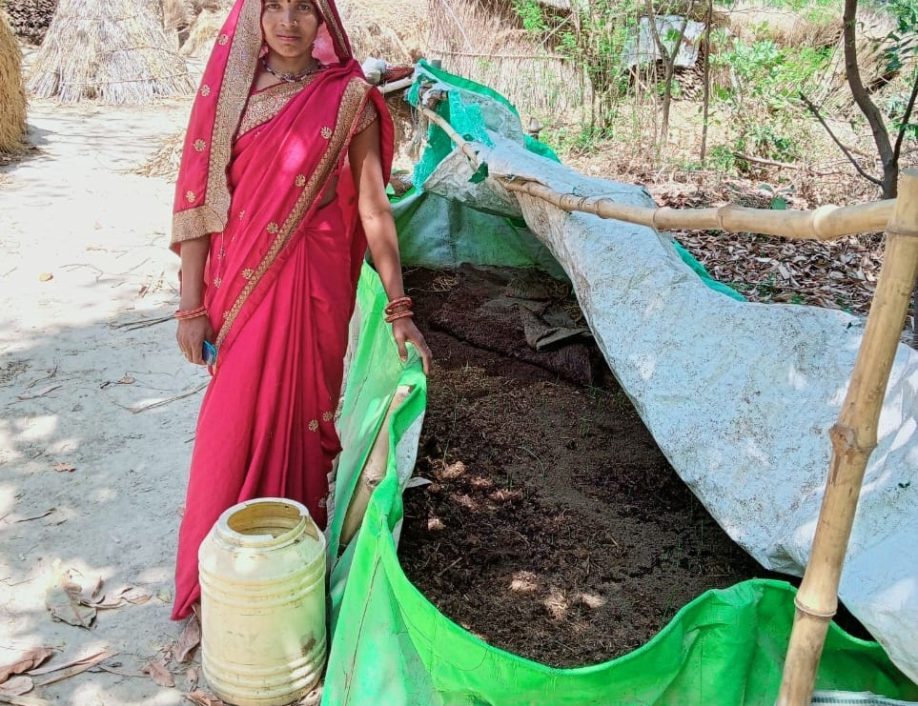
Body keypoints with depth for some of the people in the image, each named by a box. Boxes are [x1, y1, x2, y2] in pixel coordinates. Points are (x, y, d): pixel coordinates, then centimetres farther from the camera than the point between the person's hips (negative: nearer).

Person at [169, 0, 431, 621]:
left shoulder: (348, 98, -4)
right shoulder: (230, 91, 2)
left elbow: (374, 206, -5)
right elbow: (201, 198, 1)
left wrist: (399, 309, -7)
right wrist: (192, 305, -1)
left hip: (312, 282, -2)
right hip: (240, 279, 2)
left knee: (301, 413, 8)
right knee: (234, 421, 9)